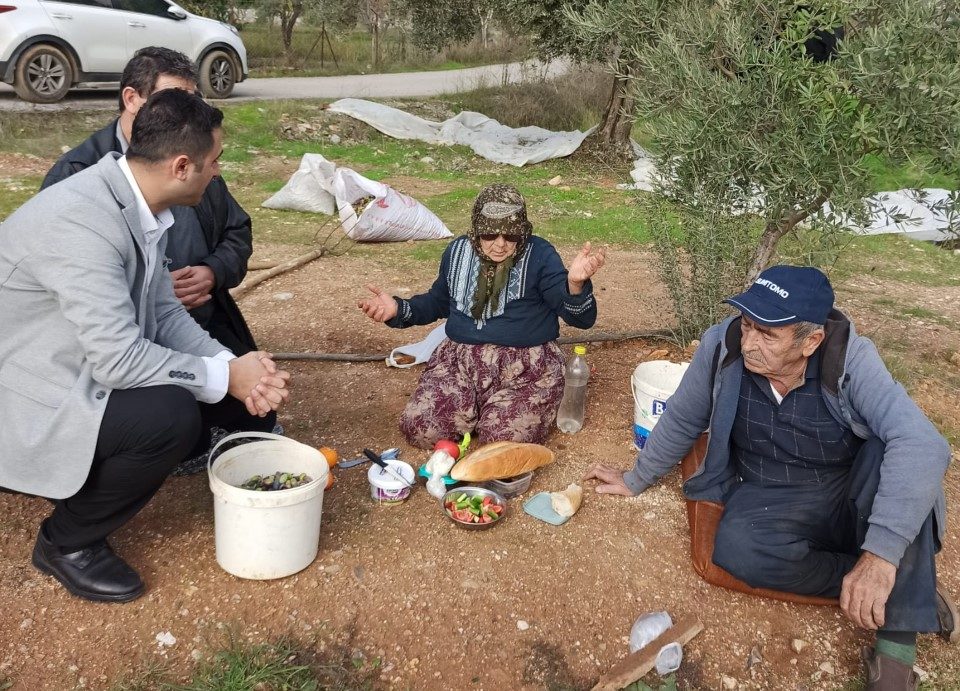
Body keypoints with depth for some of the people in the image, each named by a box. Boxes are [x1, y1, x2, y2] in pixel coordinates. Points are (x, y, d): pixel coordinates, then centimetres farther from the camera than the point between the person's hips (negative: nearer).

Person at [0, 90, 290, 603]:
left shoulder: (137, 207, -1)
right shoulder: (80, 220, -30)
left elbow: (164, 312, 3)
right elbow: (119, 357, -32)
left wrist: (235, 367, -12)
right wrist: (226, 377, -21)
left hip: (89, 373, 9)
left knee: (230, 388, 0)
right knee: (170, 416, -29)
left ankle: (90, 475, 15)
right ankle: (67, 542, -3)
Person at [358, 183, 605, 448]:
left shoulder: (540, 255, -6)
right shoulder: (458, 251, 7)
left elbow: (582, 318, -11)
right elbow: (439, 302, 25)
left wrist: (575, 283, -33)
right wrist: (398, 309, 7)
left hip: (526, 365, -3)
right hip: (460, 358, 4)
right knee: (419, 429, -17)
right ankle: (475, 410, 12)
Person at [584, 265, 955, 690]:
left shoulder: (849, 358, -22)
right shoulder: (721, 346, -17)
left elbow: (923, 444, -34)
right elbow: (680, 422, 0)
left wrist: (881, 553, -45)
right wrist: (635, 480, 12)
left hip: (853, 498, -1)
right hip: (771, 502, 1)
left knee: (894, 453, -33)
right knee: (736, 548, -33)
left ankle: (896, 642, -26)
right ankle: (905, 586, -12)